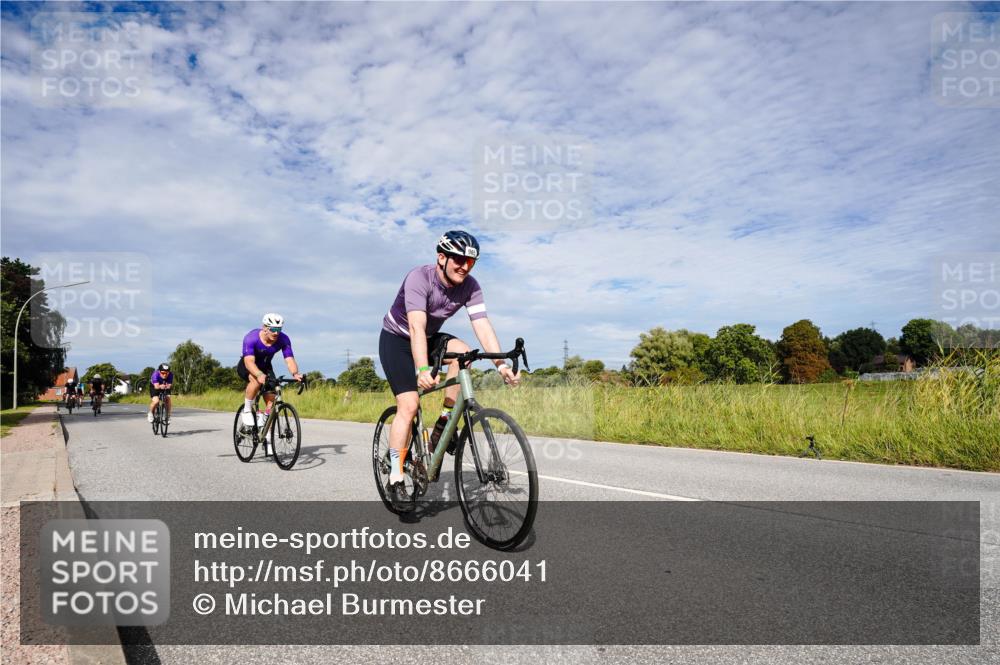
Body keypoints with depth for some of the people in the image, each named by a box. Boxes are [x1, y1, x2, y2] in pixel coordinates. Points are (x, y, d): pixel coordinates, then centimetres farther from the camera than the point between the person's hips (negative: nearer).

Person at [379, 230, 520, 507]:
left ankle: (444, 423, -11)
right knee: (409, 404, -17)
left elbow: (483, 325, -24)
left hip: (430, 337, 5)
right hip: (397, 338, -4)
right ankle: (395, 479, -7)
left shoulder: (470, 286, -16)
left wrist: (501, 364, -38)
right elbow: (416, 327, -43)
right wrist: (423, 370, -56)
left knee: (462, 351, -27)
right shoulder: (419, 278, -31)